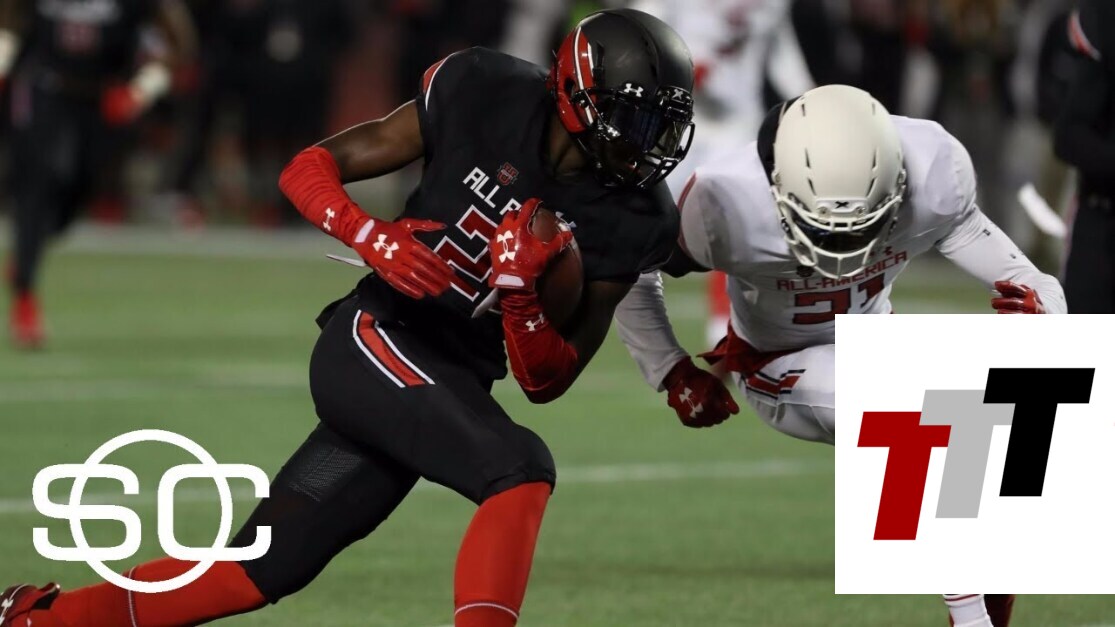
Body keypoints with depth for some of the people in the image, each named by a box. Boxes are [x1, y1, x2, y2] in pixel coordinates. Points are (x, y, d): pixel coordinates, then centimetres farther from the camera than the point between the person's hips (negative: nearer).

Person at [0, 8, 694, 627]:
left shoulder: (631, 222, -5)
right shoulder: (483, 97, -11)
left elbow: (547, 383, -3)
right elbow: (308, 171, -2)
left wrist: (521, 293, -22)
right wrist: (375, 238, -21)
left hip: (453, 384, 5)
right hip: (375, 340, -5)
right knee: (521, 470, -29)